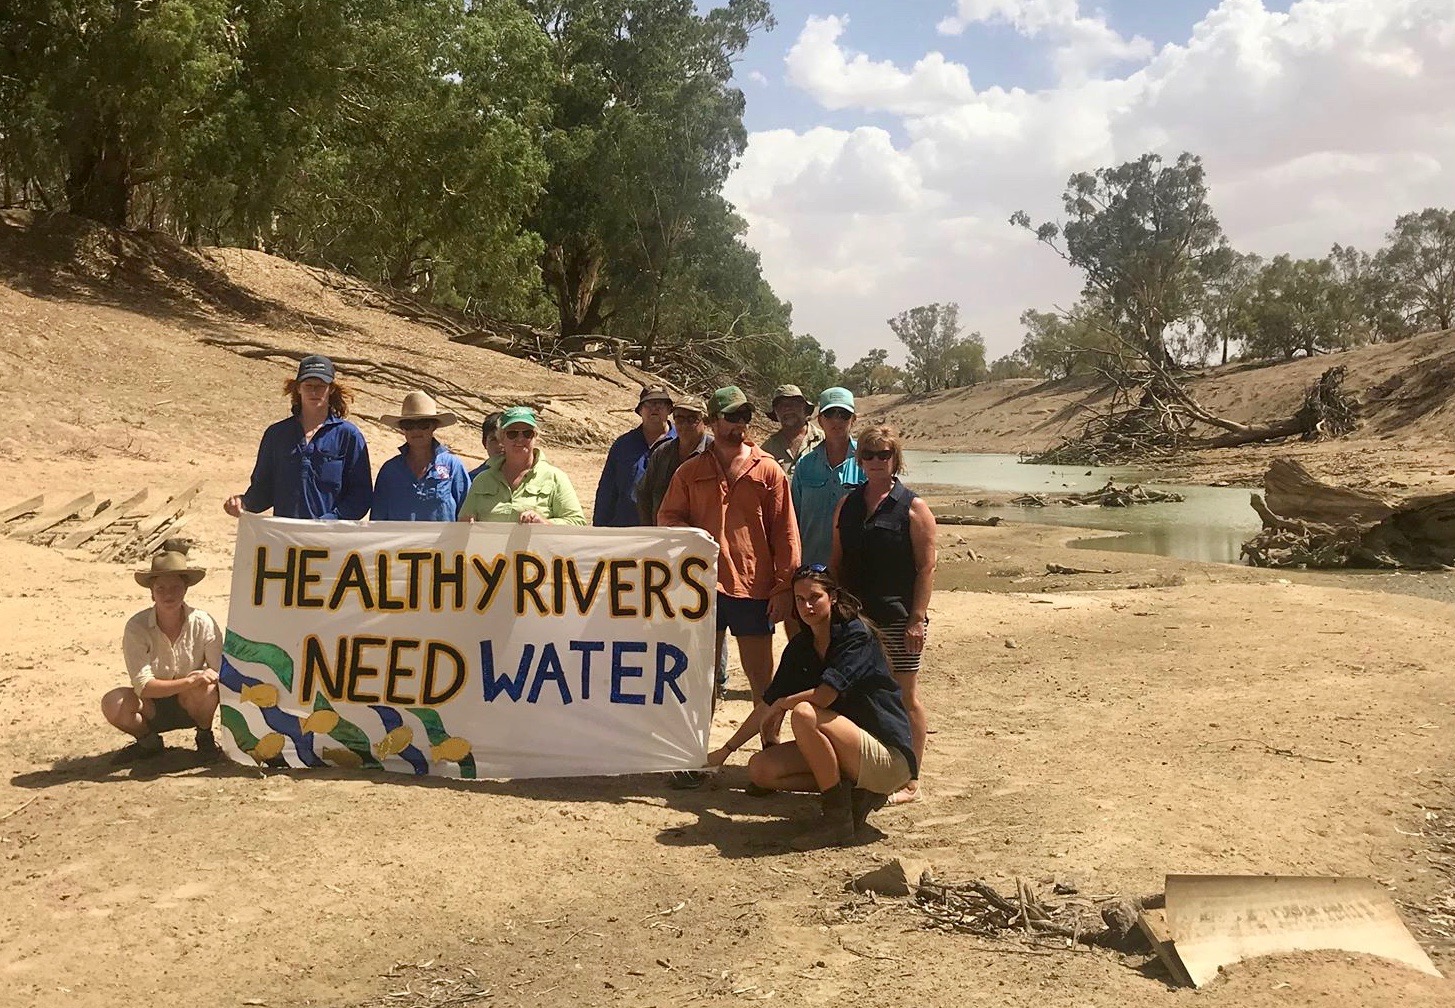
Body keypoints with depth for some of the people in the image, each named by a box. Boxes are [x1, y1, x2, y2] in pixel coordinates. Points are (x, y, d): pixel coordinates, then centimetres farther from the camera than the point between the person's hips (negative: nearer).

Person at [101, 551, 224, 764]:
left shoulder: (203, 623, -16)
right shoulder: (137, 627, -18)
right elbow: (143, 687, -26)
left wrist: (206, 675, -35)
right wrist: (189, 681, -38)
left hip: (192, 706, -1)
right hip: (153, 708, 1)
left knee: (205, 688, -34)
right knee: (112, 704, -29)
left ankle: (205, 737, -2)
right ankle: (149, 742, 3)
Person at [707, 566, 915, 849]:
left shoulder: (857, 636, -16)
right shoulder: (800, 647, 7)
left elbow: (825, 695, -27)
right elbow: (769, 705, 13)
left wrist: (782, 703, -8)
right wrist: (725, 750, 13)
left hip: (888, 756, -8)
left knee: (804, 714, -30)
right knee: (760, 769, -4)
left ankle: (837, 817, -18)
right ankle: (855, 793, 2)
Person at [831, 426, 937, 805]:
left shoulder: (913, 507, -3)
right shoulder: (848, 504, 11)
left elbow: (926, 567, -7)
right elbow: (836, 561, 16)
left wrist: (917, 618, -14)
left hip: (898, 618, -5)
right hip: (855, 616, 5)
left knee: (905, 696, 2)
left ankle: (910, 781, 12)